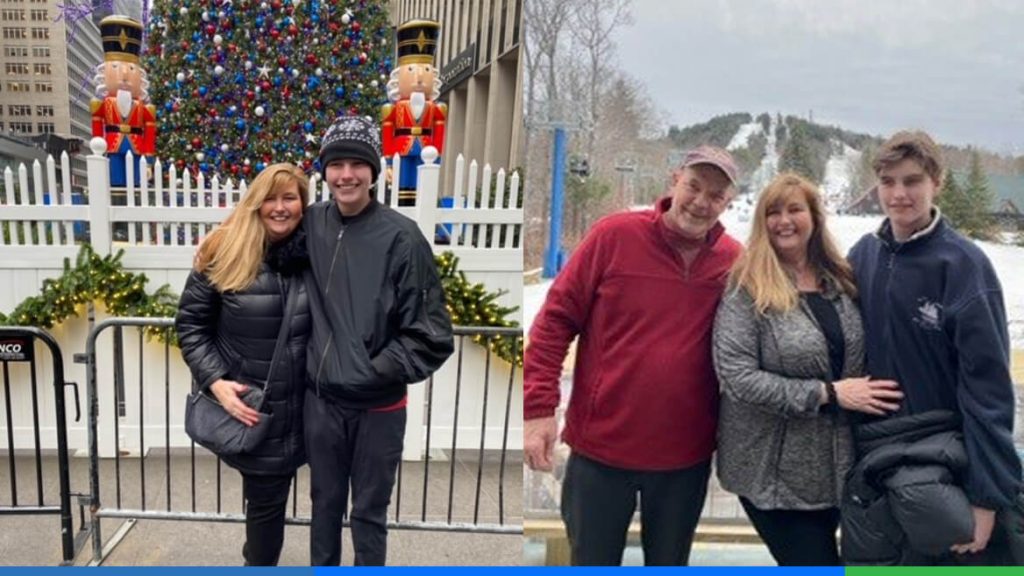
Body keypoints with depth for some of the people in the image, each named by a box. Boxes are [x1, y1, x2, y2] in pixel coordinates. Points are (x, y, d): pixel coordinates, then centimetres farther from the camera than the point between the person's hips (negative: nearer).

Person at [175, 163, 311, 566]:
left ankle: (257, 561, 45)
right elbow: (190, 324, -4)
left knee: (268, 498, 18)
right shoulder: (224, 251, -9)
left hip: (296, 408, 3)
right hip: (245, 406, -2)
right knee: (267, 499, 10)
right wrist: (215, 381, -14)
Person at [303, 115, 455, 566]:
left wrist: (382, 370, -16)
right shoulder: (310, 226, -1)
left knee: (370, 510, 13)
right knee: (325, 501, 21)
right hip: (320, 399, 4)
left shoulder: (401, 236, -13)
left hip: (378, 406, -3)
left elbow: (430, 329, -11)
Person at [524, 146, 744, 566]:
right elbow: (557, 318, -8)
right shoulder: (615, 235, -9)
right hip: (601, 445, -2)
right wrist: (539, 407, -13)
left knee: (669, 566, 21)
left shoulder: (735, 261, -3)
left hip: (686, 455, 2)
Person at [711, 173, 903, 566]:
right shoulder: (746, 290, -13)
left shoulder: (841, 282, 6)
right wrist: (829, 393, -20)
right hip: (774, 470, -6)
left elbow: (857, 359, 16)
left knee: (820, 561, 20)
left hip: (834, 463, 6)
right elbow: (737, 378, -21)